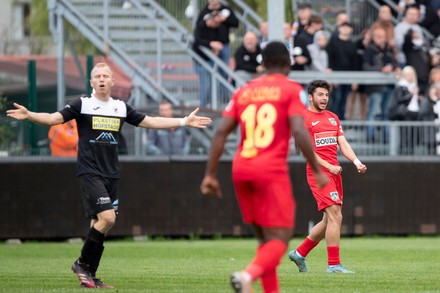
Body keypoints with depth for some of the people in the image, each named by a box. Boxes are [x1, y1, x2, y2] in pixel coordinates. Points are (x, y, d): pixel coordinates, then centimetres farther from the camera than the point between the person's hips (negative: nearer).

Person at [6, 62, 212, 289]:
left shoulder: (121, 108, 11)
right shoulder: (82, 105, -2)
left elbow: (150, 122, 19)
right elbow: (54, 118, -11)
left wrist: (184, 122, 18)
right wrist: (28, 115, -28)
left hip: (111, 175, 5)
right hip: (89, 172, -5)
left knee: (99, 223, 5)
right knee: (107, 218, -19)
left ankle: (89, 276, 11)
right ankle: (82, 264, -3)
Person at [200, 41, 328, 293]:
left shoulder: (243, 91, 15)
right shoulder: (291, 90, 1)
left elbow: (221, 133, 8)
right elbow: (299, 132, -12)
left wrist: (211, 174, 9)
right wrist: (317, 170, -7)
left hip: (241, 170, 5)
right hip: (272, 171, -5)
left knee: (265, 238, 18)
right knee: (279, 240, -6)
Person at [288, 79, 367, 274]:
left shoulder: (333, 118, 19)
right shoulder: (304, 118, -4)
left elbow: (343, 144, 15)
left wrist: (357, 162, -2)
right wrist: (328, 166, -19)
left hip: (334, 172, 8)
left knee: (330, 220, 11)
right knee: (335, 216, -16)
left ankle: (299, 253, 25)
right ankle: (334, 264, -13)